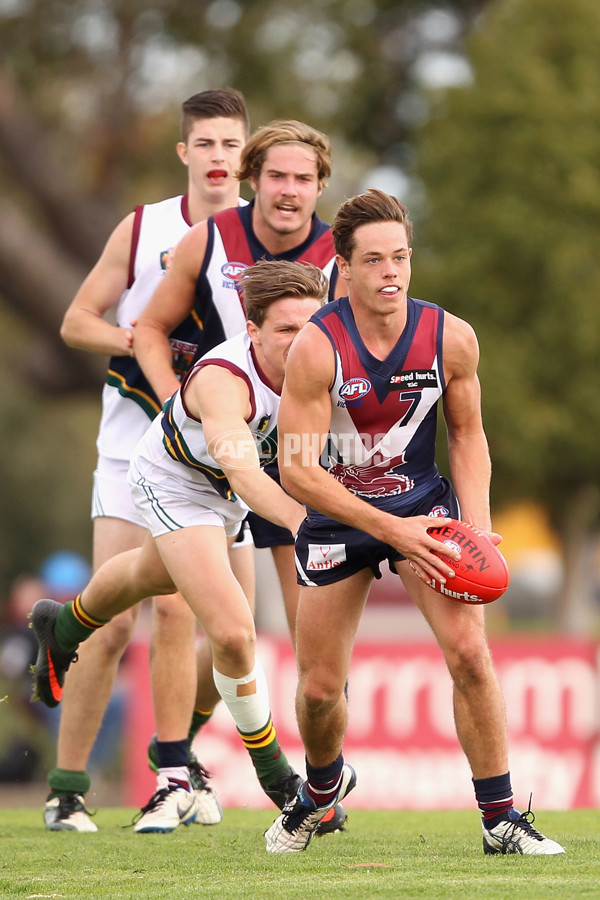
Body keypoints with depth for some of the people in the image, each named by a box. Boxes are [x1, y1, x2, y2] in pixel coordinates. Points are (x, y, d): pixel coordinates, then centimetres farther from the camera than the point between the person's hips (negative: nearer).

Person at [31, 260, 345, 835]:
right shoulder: (223, 379, -45)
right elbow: (239, 468, -63)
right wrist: (298, 518, -79)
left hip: (228, 498, 7)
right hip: (173, 481, -7)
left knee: (153, 575, 34)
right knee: (232, 632, -22)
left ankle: (65, 629, 67)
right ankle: (273, 775, 1)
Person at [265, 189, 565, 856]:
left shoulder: (451, 339, -14)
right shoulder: (317, 347, -24)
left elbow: (467, 437, 3)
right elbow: (296, 470, -23)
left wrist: (477, 530, -11)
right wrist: (390, 530, -28)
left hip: (422, 505, 1)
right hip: (337, 517, -1)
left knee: (469, 653, -17)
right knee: (319, 688, 5)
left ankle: (500, 820, -5)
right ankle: (323, 787, 39)